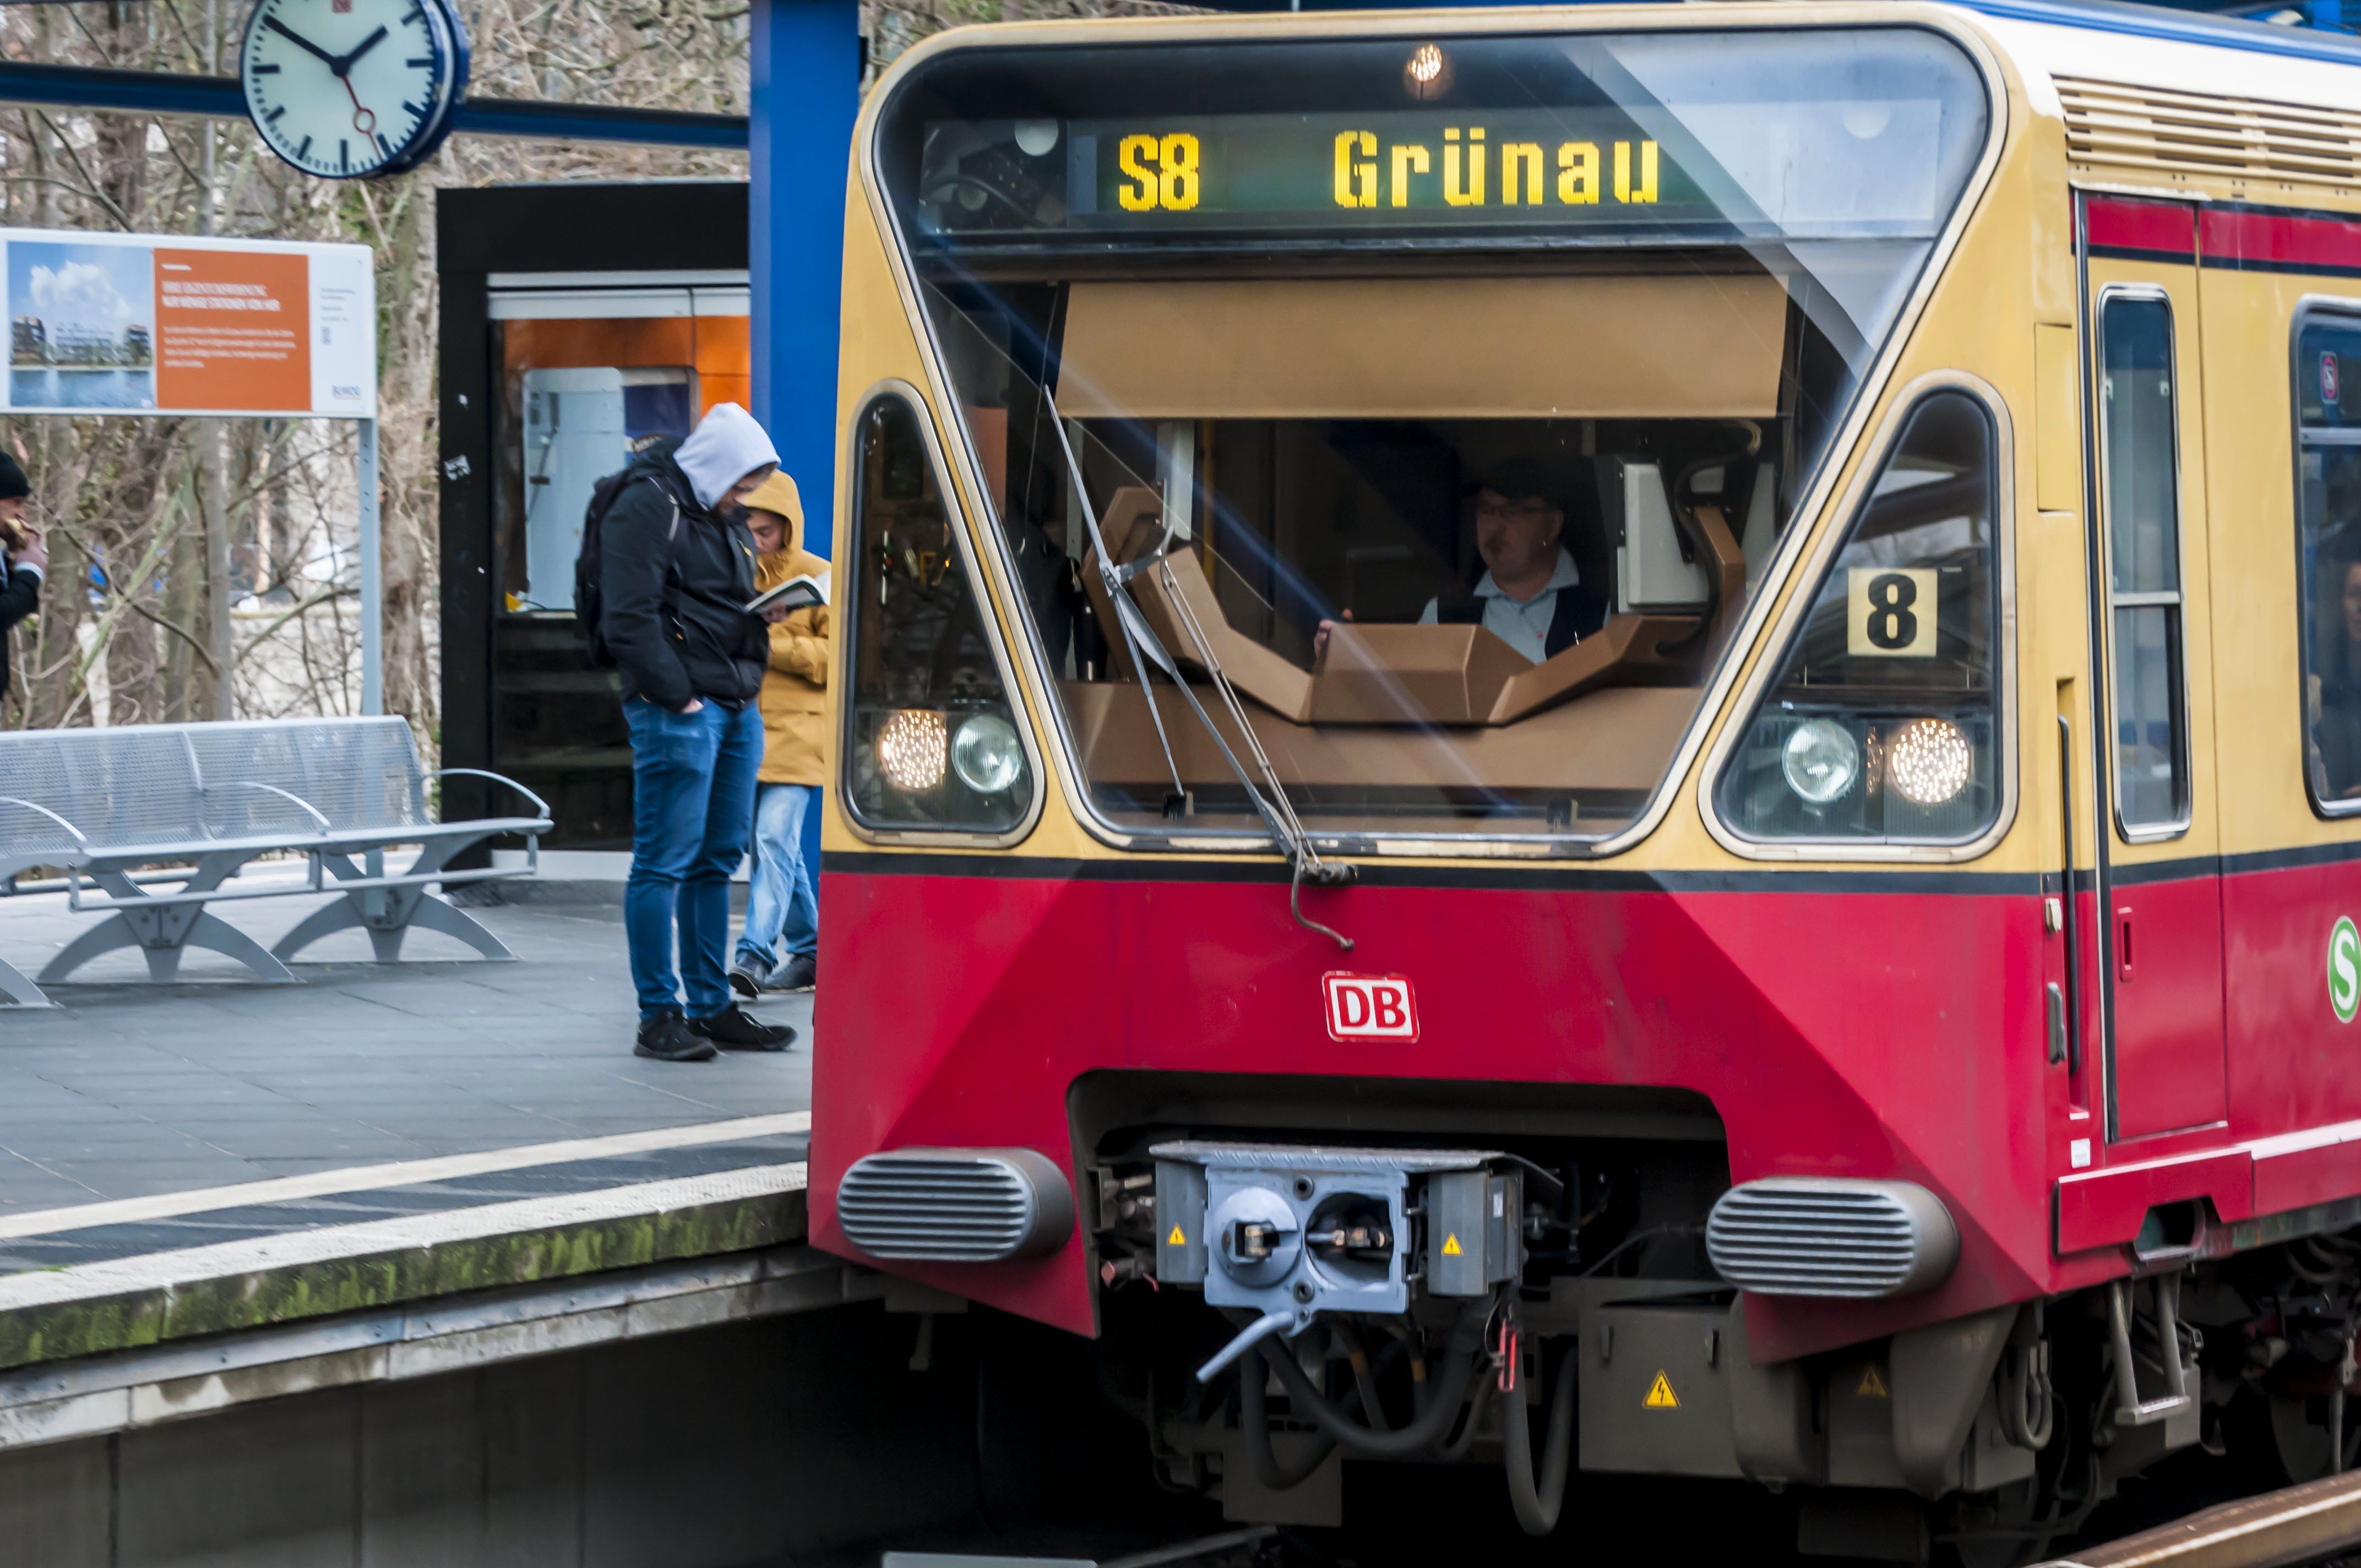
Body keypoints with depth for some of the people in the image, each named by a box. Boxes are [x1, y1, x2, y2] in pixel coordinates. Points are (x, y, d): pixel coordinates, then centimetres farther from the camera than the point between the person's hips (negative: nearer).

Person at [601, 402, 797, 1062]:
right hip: (678, 708, -9)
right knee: (664, 864, -6)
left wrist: (765, 611, 9)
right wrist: (677, 696, -16)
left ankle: (712, 1009, 17)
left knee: (717, 861, 12)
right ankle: (659, 1017, -4)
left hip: (737, 706, 9)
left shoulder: (724, 516, 20)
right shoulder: (647, 507, -9)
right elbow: (629, 621, -16)